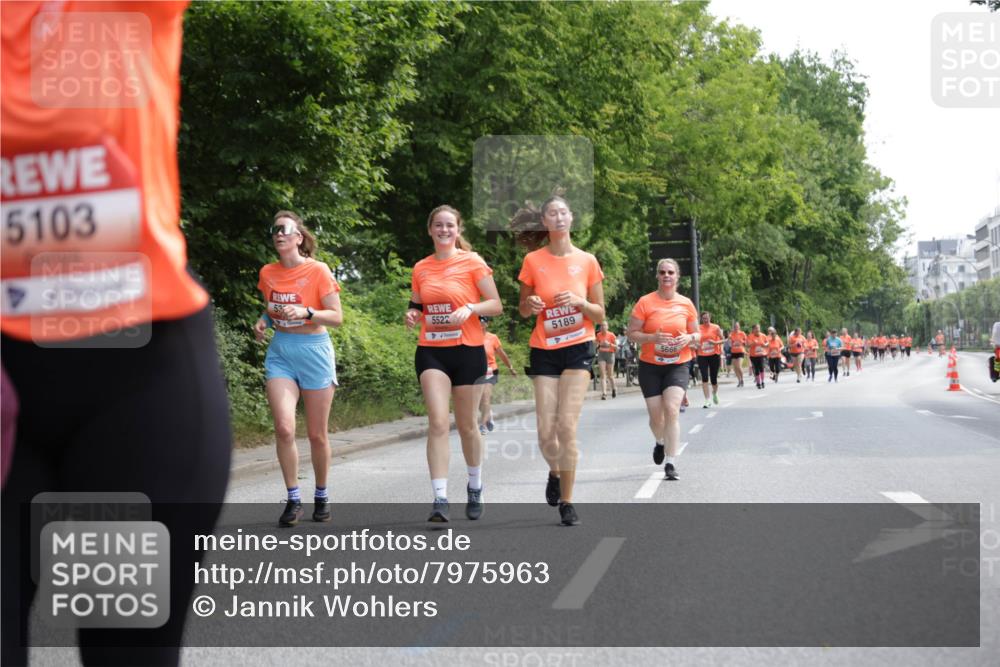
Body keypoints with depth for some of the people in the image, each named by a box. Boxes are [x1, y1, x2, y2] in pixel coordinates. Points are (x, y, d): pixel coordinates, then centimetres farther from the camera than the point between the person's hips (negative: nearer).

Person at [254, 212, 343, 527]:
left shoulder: (318, 270, -9)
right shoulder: (268, 273, 5)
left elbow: (336, 317, -8)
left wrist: (305, 313, -24)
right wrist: (262, 322, 1)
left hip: (313, 352, -3)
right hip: (280, 353, 3)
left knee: (317, 434, 5)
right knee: (284, 427, -13)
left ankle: (321, 496, 25)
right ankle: (293, 499, -1)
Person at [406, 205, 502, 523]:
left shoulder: (472, 262, -2)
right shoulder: (421, 268, 8)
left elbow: (496, 305, -2)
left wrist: (470, 307, -20)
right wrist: (412, 314, -1)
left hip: (467, 350, -2)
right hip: (431, 351, 2)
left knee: (467, 426, 9)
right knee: (438, 423, -13)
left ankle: (475, 488, 33)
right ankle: (440, 499, -16)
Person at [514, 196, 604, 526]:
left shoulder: (587, 261, 1)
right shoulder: (533, 261, 1)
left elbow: (600, 314, 6)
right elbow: (523, 310, 10)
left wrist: (579, 301, -14)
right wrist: (530, 304, -13)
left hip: (578, 349, -1)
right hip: (544, 351, 1)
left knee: (567, 426, -12)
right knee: (546, 432, -4)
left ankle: (566, 502, 0)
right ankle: (555, 472, 30)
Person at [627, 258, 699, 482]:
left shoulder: (686, 304, 2)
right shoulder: (645, 302, -5)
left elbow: (697, 334, 12)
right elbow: (632, 334, -5)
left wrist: (689, 338, -11)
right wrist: (653, 338, -21)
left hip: (678, 365, 0)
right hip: (650, 365, 0)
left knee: (671, 409, -18)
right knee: (656, 415, 3)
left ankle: (671, 464, -15)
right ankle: (660, 442, 40)